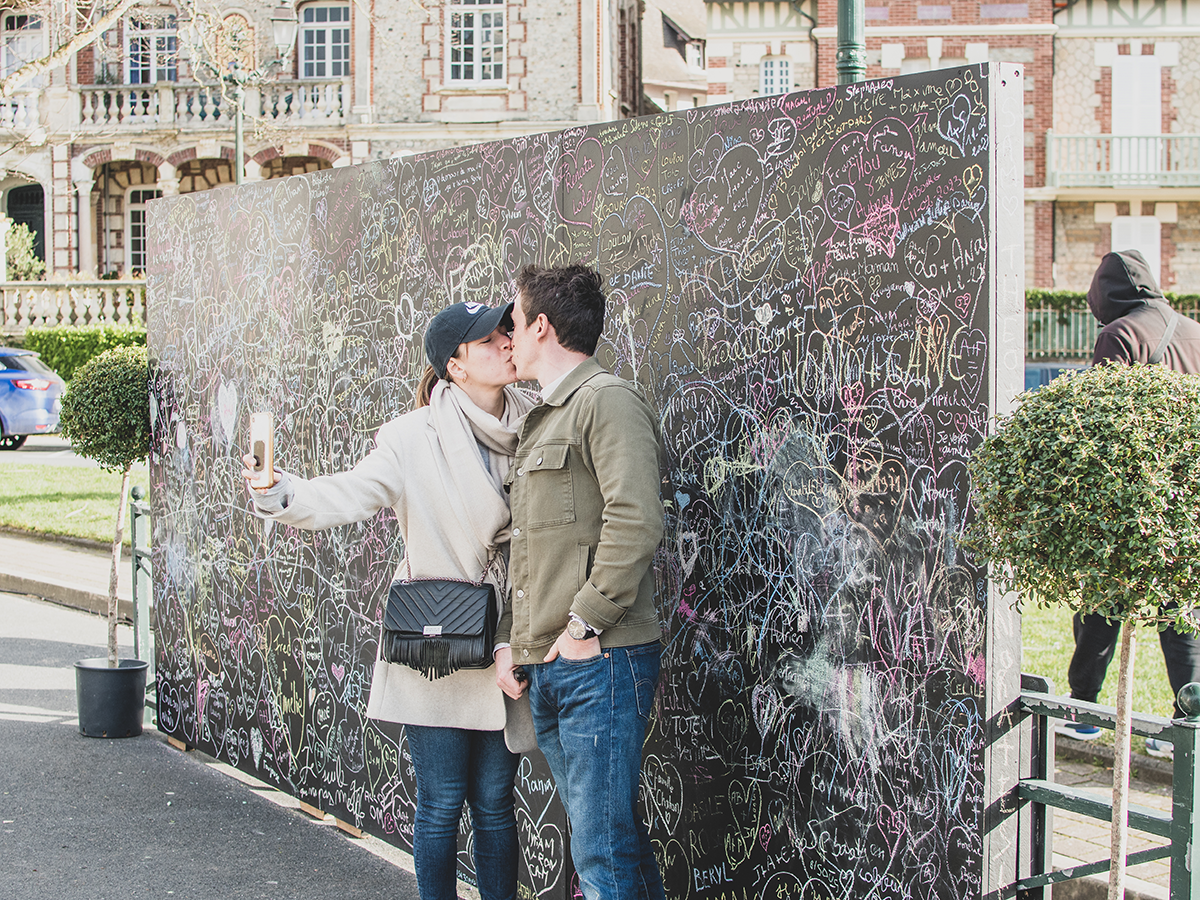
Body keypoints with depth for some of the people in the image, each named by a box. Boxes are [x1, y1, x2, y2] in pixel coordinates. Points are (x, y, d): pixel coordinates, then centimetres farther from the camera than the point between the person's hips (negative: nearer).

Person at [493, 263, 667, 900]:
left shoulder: (606, 400, -8)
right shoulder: (539, 422, 21)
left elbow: (635, 522, -21)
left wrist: (584, 623, -19)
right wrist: (509, 641, 13)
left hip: (599, 662, -9)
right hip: (544, 671, 9)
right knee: (608, 837, 13)